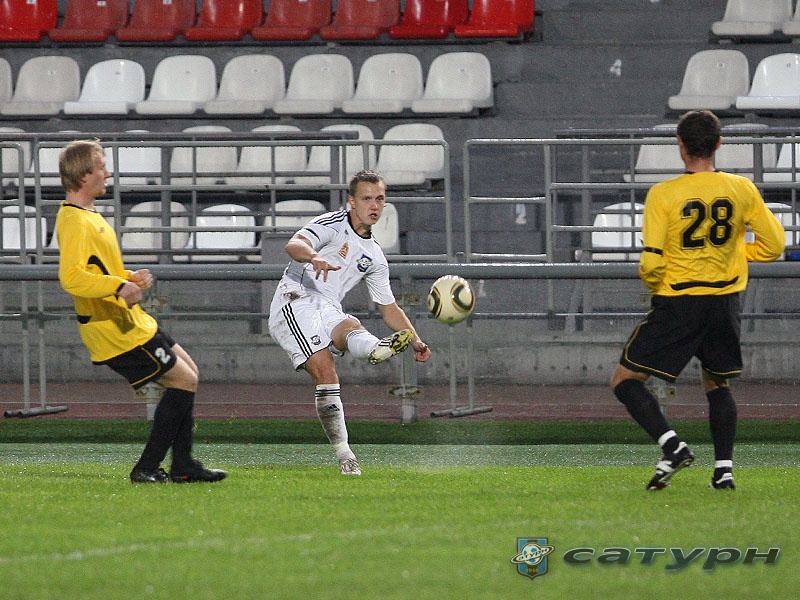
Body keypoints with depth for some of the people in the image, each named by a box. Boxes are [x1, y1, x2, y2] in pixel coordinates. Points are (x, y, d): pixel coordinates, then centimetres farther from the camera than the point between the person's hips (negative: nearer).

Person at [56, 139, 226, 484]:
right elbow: (71, 277, -34)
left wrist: (131, 278, 10)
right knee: (183, 380, -7)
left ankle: (182, 466, 20)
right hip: (115, 330, -11)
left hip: (130, 322, 11)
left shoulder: (88, 216, 15)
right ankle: (146, 469, -4)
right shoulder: (75, 223, -20)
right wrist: (120, 286, -42)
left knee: (188, 372, 17)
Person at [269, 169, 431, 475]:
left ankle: (379, 350, -69)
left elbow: (389, 308, 28)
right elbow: (293, 245, -22)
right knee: (325, 371, -26)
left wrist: (415, 341, 14)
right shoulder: (332, 224, -1)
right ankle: (343, 454, -40)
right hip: (295, 300, -4)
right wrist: (314, 256, -45)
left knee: (350, 329, -34)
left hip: (328, 312, 4)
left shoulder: (374, 257, 20)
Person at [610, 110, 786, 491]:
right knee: (716, 384, 23)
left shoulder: (663, 194, -12)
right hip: (726, 300, 4)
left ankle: (672, 446, -13)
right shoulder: (742, 190, -2)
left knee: (625, 381, 5)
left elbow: (650, 263, -17)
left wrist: (653, 285, 5)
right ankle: (724, 469, 11)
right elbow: (773, 245, 6)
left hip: (677, 303, -4)